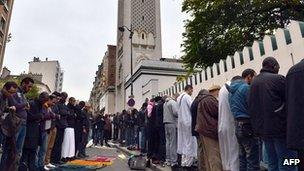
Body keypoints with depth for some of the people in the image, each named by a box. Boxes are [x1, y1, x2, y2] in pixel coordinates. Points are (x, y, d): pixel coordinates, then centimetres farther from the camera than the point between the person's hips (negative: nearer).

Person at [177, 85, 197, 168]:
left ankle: (184, 162, 18)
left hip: (181, 121, 9)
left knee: (184, 142, 12)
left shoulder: (180, 97, 15)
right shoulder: (187, 97, -11)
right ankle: (188, 163, 1)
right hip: (188, 121, -9)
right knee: (190, 142, -2)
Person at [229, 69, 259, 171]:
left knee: (243, 158, 17)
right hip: (247, 125, -9)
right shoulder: (246, 87, -12)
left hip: (237, 125, 9)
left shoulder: (232, 90, 14)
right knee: (253, 161, -1)